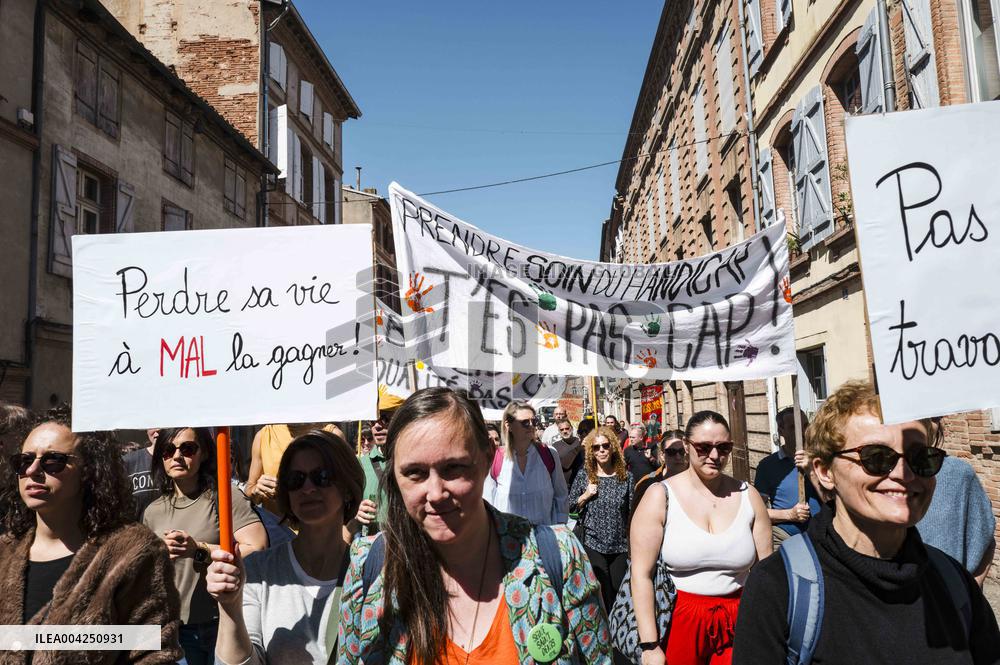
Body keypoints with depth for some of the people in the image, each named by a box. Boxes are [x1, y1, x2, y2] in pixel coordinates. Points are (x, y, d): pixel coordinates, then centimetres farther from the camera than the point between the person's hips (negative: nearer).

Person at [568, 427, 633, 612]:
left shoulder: (626, 477, -1)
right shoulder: (584, 476, -1)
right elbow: (570, 505, 6)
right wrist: (586, 495, -11)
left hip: (620, 546, 1)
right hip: (593, 544, -1)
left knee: (619, 591, 10)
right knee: (604, 593, -1)